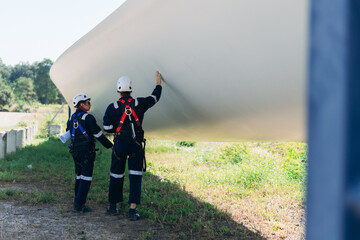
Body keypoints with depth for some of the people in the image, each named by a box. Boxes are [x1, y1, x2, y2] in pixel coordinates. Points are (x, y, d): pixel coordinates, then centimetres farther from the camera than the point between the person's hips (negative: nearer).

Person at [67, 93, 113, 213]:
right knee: (86, 178, -3)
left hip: (75, 151, 7)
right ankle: (79, 205, -6)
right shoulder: (88, 118, -12)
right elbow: (98, 134, -12)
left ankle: (78, 203, 17)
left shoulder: (71, 118, 10)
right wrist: (110, 145, -4)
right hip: (87, 152, -7)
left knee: (79, 176, 15)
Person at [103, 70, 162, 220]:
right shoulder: (139, 103, -3)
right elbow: (154, 97, 14)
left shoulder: (112, 107, -5)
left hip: (120, 145, 0)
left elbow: (107, 128, -3)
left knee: (116, 175, 13)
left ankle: (112, 206, 26)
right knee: (135, 176, 1)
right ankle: (133, 210, -5)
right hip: (136, 146, 0)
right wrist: (158, 83, 28)